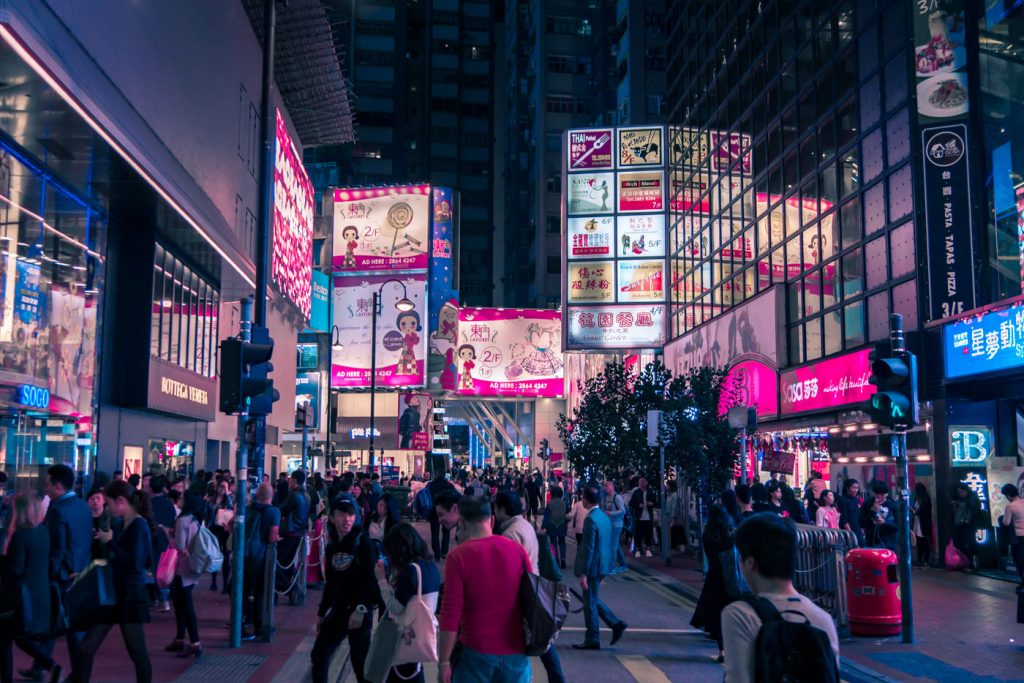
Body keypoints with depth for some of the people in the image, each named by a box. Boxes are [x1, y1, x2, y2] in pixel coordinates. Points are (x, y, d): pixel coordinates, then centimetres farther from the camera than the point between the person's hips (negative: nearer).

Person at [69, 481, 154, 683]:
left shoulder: (139, 525, -15)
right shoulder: (123, 524, 9)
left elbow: (134, 562, -24)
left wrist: (110, 542, -17)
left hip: (130, 596, -8)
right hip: (112, 593, 8)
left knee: (138, 652, 4)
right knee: (86, 649, 7)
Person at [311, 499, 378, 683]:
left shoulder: (362, 541, -8)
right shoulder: (331, 547, 10)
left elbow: (371, 578, -14)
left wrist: (361, 609, -20)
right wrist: (321, 613, 19)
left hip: (359, 611, -6)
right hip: (337, 611, 6)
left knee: (360, 662, -4)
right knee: (319, 656, 8)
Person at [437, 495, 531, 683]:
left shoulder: (458, 556, -12)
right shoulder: (517, 550, -2)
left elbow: (450, 614, -13)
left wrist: (444, 662, -6)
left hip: (476, 653, -3)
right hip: (515, 651, 3)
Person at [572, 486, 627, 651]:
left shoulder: (591, 520, -20)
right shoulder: (605, 517, 7)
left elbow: (588, 549, -22)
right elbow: (611, 543, 13)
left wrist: (583, 574, -19)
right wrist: (610, 564, 20)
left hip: (593, 567, -9)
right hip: (603, 565, 9)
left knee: (590, 603, 3)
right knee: (593, 599, 21)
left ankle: (592, 640, 12)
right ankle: (616, 624, 16)